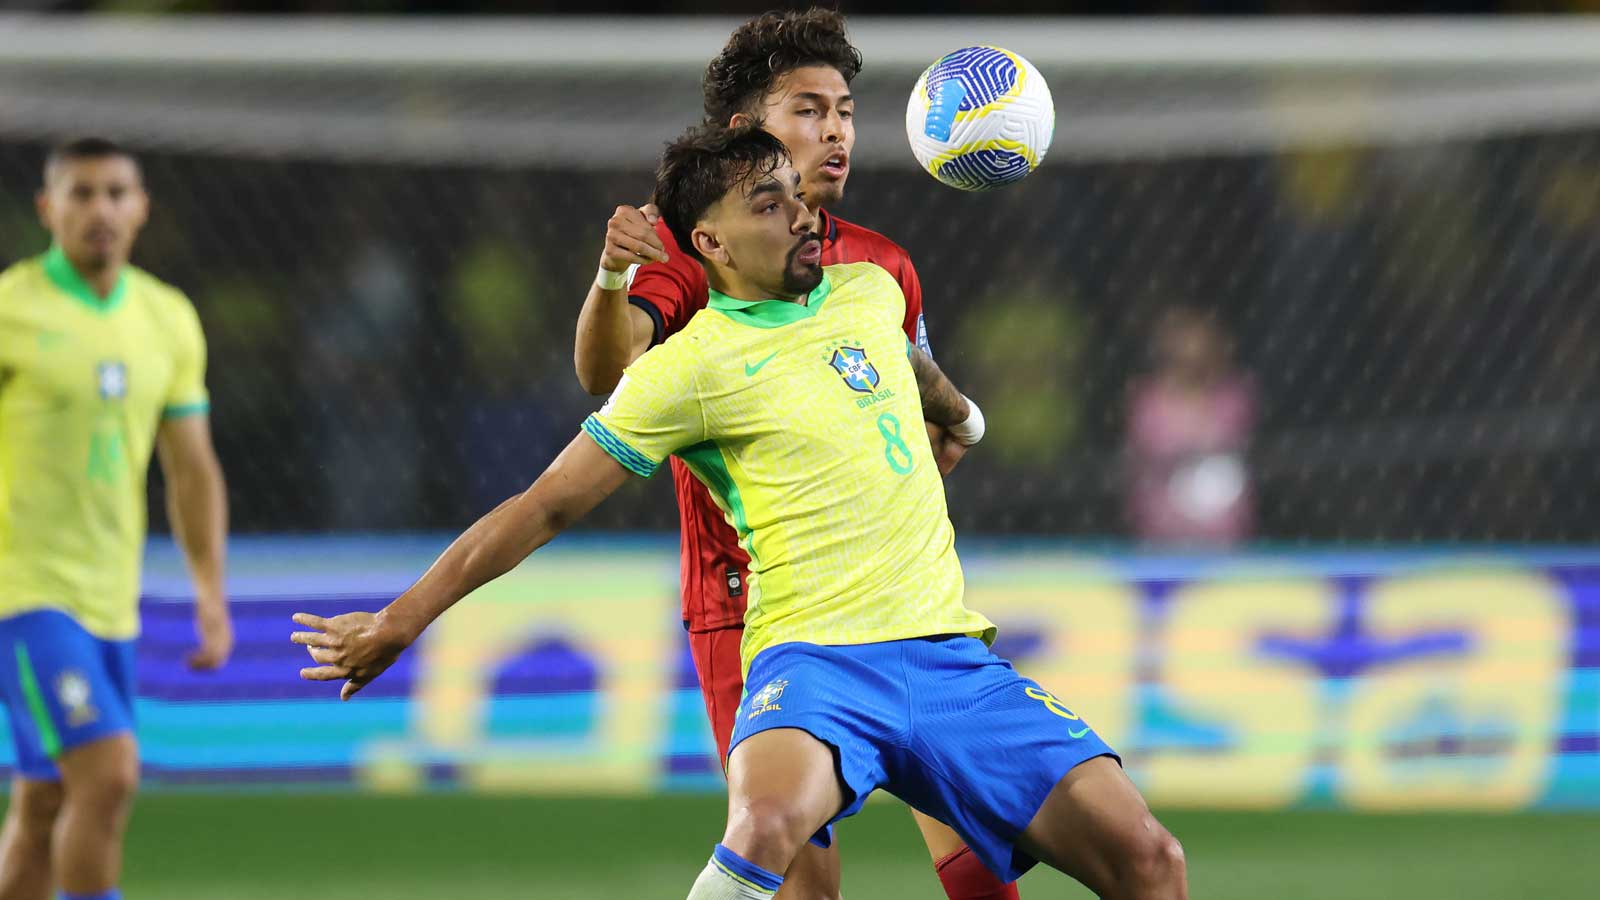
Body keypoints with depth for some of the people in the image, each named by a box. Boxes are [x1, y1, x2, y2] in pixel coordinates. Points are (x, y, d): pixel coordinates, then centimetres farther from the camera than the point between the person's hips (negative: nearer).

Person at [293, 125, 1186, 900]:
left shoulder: (871, 292, 13)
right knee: (769, 822, -38)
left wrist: (957, 414, 59)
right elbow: (546, 507, 1)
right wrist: (400, 622, 1)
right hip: (816, 653, -5)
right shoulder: (689, 366, -4)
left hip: (950, 652, 6)